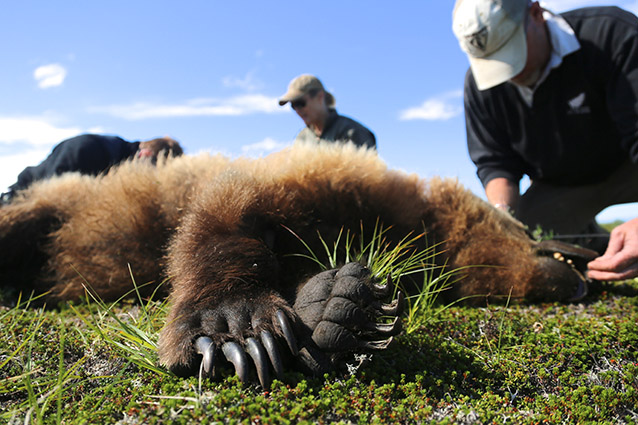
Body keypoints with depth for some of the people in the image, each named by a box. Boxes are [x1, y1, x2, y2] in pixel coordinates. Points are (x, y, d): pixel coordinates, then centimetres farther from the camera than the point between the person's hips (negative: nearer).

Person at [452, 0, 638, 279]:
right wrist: (504, 214, -30)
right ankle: (587, 240, 15)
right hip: (557, 184, 4)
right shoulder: (479, 84, -15)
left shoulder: (612, 34, -26)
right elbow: (494, 162, -9)